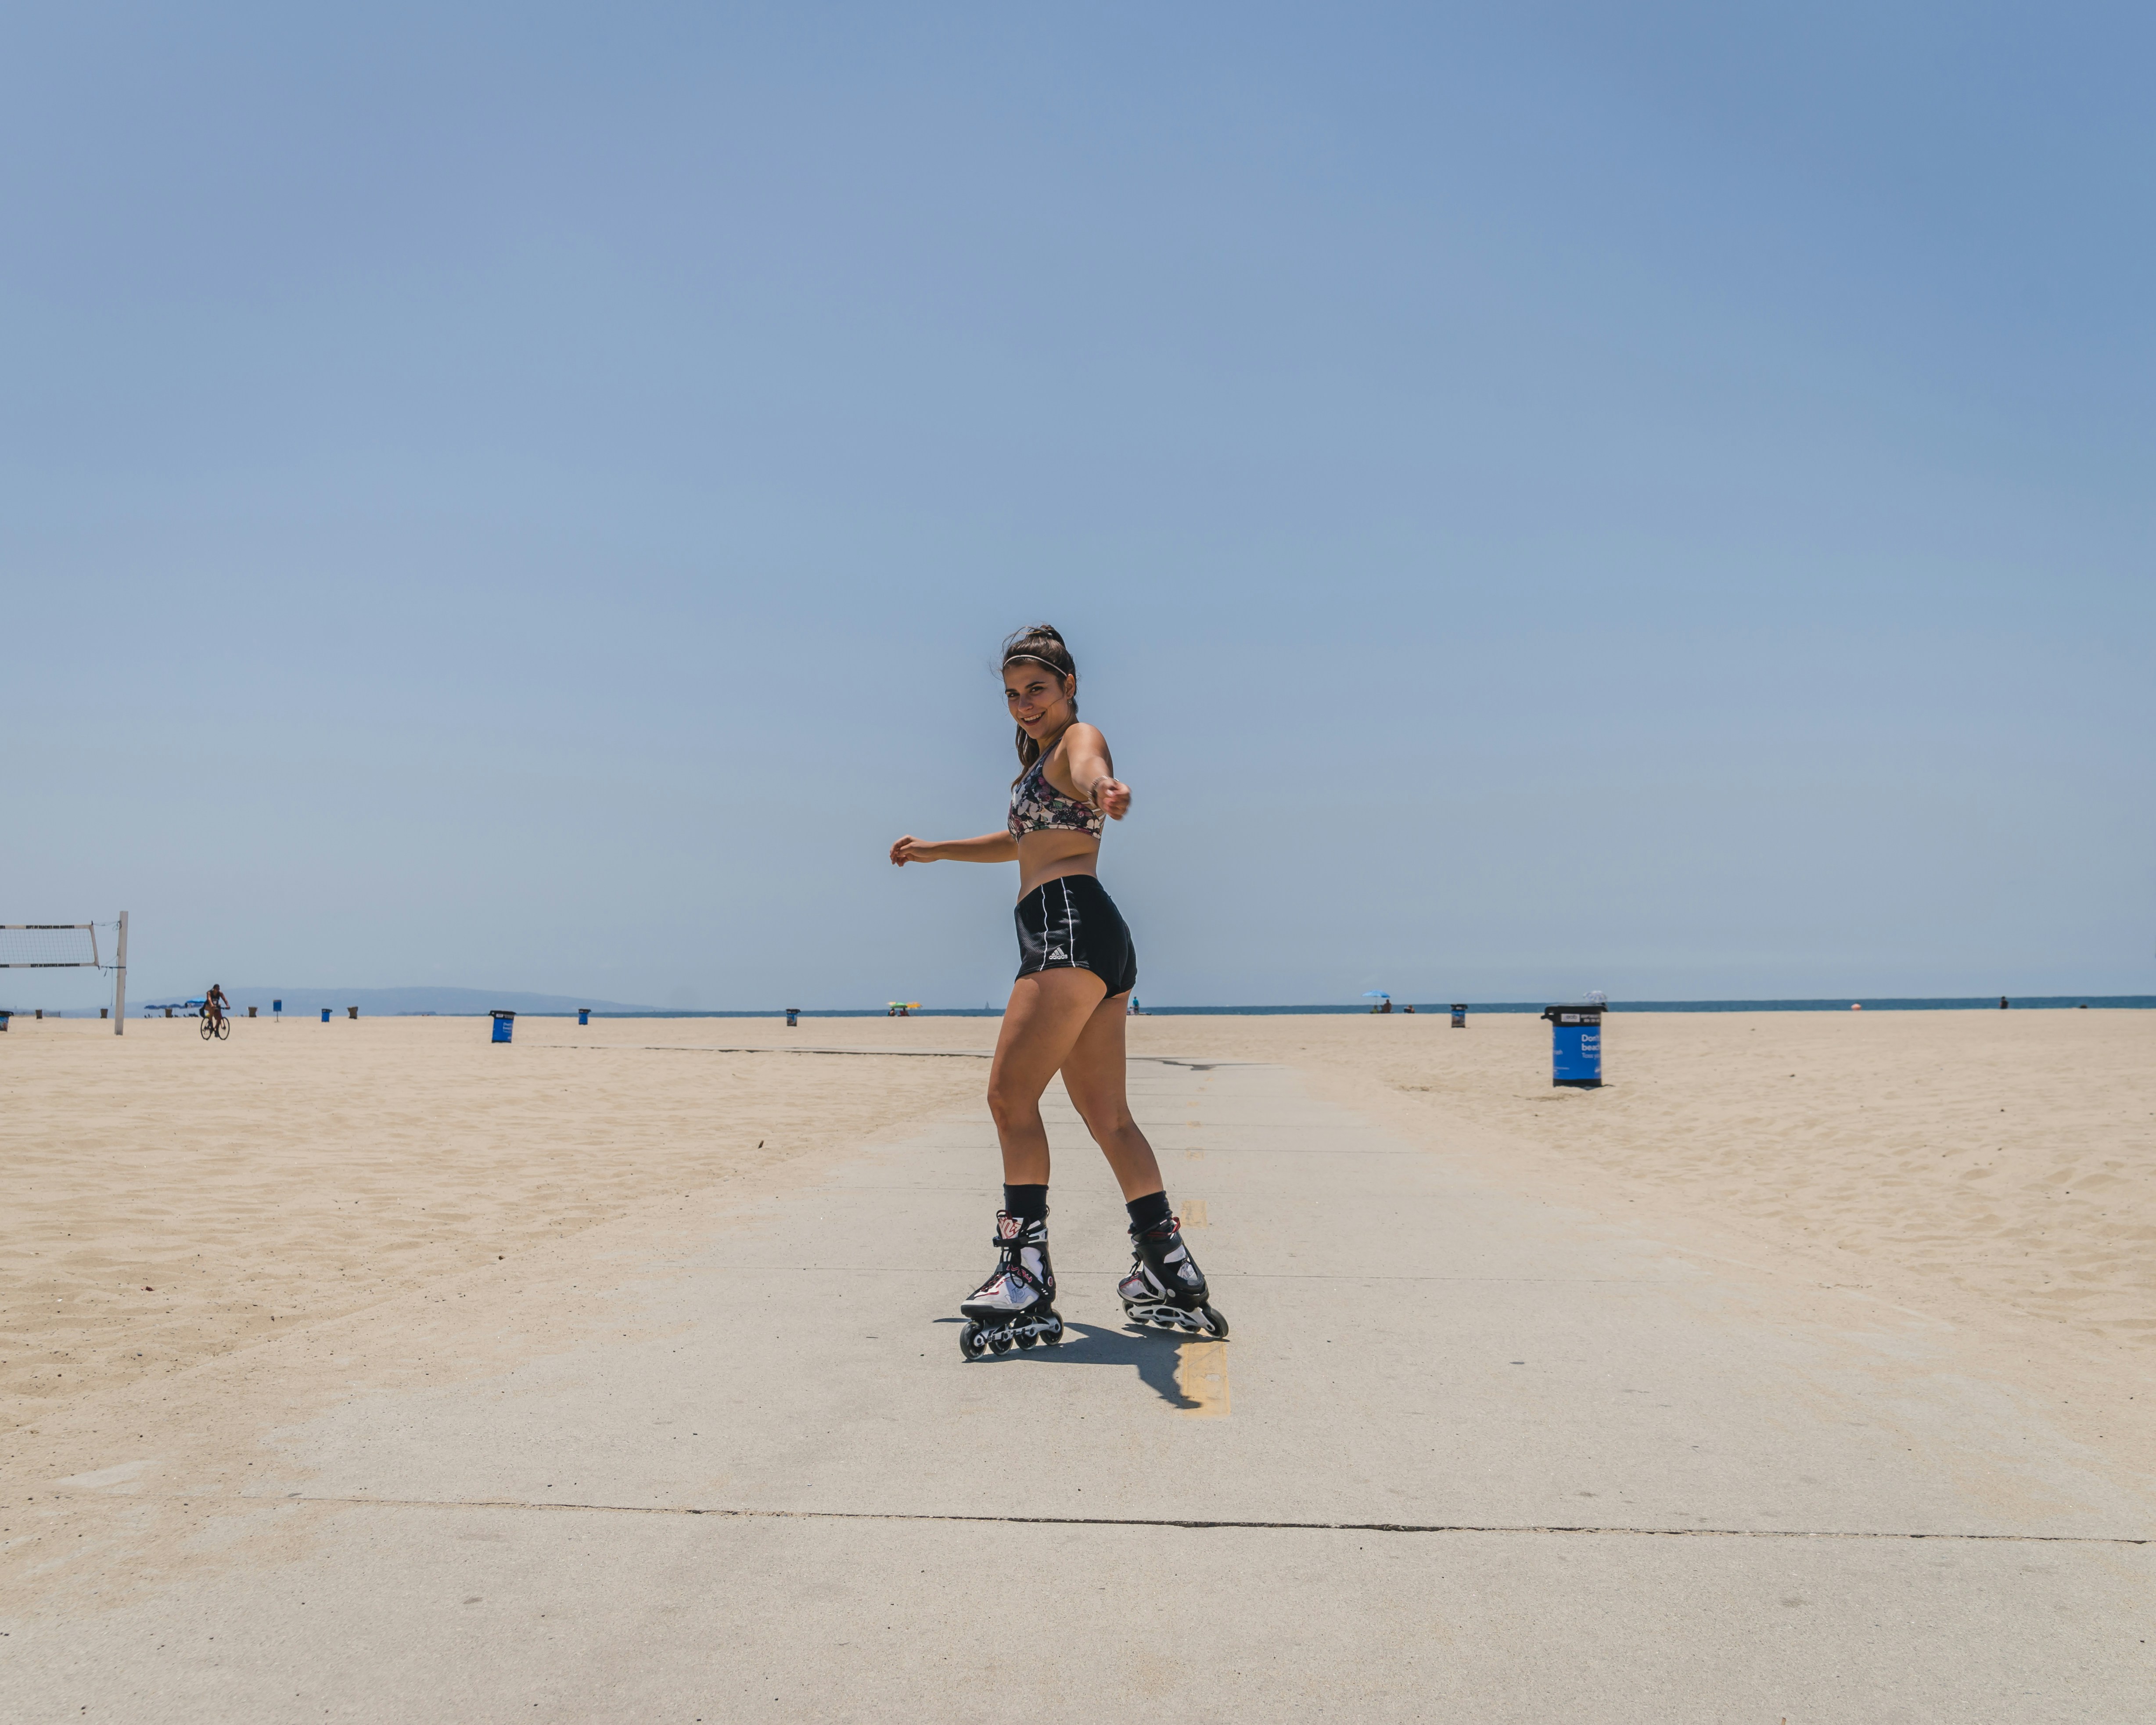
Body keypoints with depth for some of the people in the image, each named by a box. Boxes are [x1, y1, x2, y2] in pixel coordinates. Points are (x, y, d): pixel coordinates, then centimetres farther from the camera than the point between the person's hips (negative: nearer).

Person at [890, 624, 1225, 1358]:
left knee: (1010, 1093, -14)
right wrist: (935, 850, 52)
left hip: (1072, 927, -10)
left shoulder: (1079, 738, -1)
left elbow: (1091, 769, -29)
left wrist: (1103, 790, -52)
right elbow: (1021, 841, 44)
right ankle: (1169, 1273, 12)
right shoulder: (1042, 759, 28)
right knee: (1107, 1116, 9)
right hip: (1095, 942, 10)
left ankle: (1026, 1277, -15)